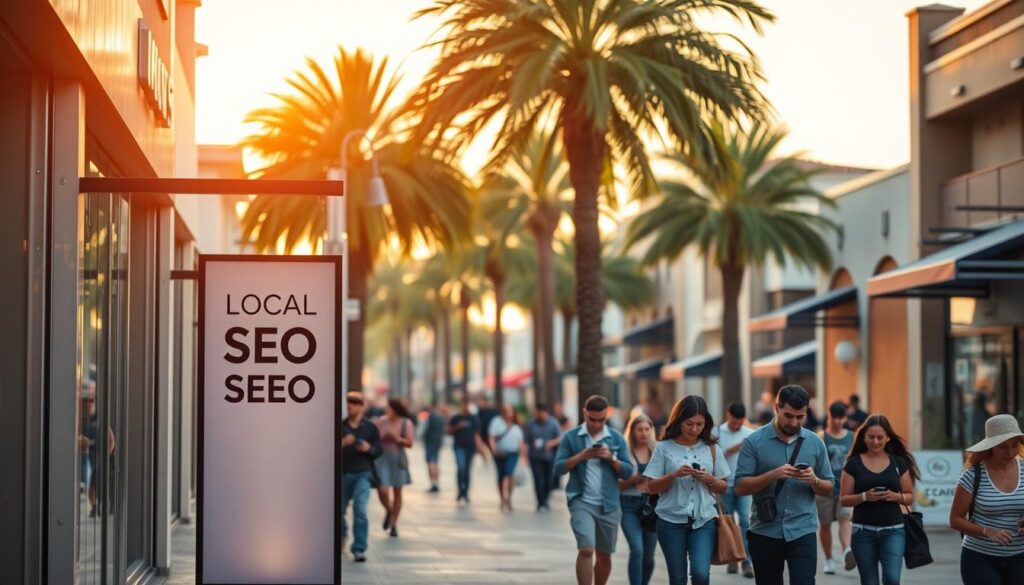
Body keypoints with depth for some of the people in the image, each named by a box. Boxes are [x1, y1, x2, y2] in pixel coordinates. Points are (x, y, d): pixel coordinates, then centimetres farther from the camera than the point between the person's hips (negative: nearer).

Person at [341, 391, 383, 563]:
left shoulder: (370, 428, 2)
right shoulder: (340, 427, 1)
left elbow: (379, 450, 5)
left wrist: (369, 448, -16)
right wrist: (342, 443, -20)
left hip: (362, 473, -2)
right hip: (343, 473, 2)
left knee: (360, 508, -17)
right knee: (339, 510, 13)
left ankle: (359, 549, -15)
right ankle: (342, 536, 45)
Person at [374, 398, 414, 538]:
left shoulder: (406, 423, -5)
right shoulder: (381, 421, -3)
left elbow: (409, 443, -7)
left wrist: (396, 438, -20)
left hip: (398, 459, 0)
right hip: (383, 459, 0)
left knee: (397, 492, 6)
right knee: (382, 491, -12)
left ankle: (394, 524, 19)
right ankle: (388, 511, 21)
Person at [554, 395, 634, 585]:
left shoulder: (617, 439, 6)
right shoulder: (571, 437, 1)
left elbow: (628, 472, 3)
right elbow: (558, 468, -3)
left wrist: (611, 458, -13)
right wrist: (580, 457, -17)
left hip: (609, 505, 3)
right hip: (581, 502, -3)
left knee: (604, 555, 12)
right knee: (586, 550, -17)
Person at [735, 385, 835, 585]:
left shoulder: (815, 443, 5)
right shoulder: (754, 442, -2)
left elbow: (828, 488, 10)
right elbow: (740, 487, -6)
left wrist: (814, 480, -12)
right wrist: (772, 475, -20)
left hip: (803, 531, 0)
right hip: (765, 532, 0)